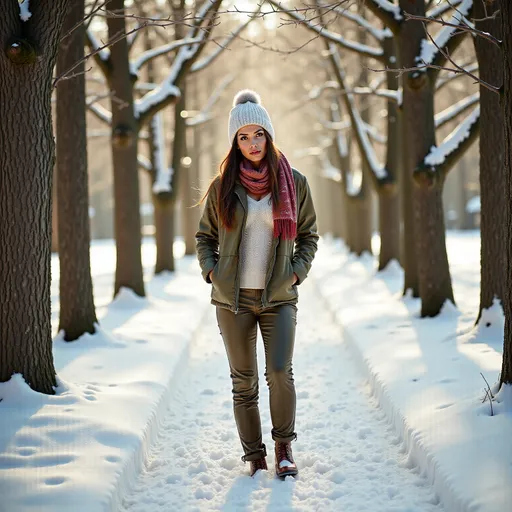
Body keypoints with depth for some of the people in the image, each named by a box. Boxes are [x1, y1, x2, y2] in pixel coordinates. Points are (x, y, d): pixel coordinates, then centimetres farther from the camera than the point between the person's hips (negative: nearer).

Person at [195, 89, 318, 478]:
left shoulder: (294, 183, 2)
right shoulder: (223, 186, 2)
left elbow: (309, 234, 12)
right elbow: (204, 236, 13)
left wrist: (297, 272, -1)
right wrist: (211, 272, -2)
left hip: (279, 297, -1)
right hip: (233, 299, 1)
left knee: (280, 373, -13)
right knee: (243, 380, 4)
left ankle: (284, 444, 9)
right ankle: (253, 453, 17)